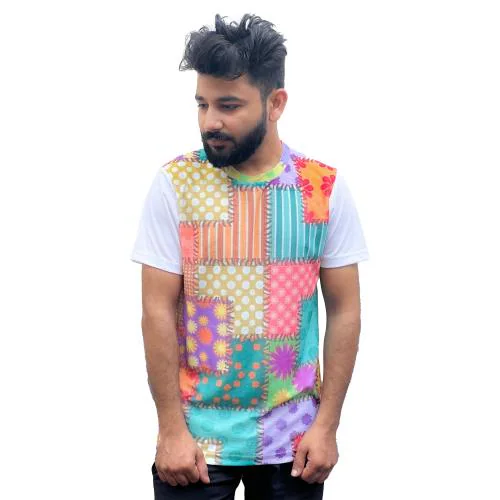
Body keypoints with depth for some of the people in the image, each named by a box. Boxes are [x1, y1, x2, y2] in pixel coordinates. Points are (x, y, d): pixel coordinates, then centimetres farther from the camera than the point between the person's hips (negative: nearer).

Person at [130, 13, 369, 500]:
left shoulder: (326, 188, -4)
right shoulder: (175, 183, -7)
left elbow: (344, 311, 0)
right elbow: (158, 310, -6)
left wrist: (327, 424, -3)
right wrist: (171, 429, -9)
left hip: (293, 439, 1)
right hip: (197, 437, -1)